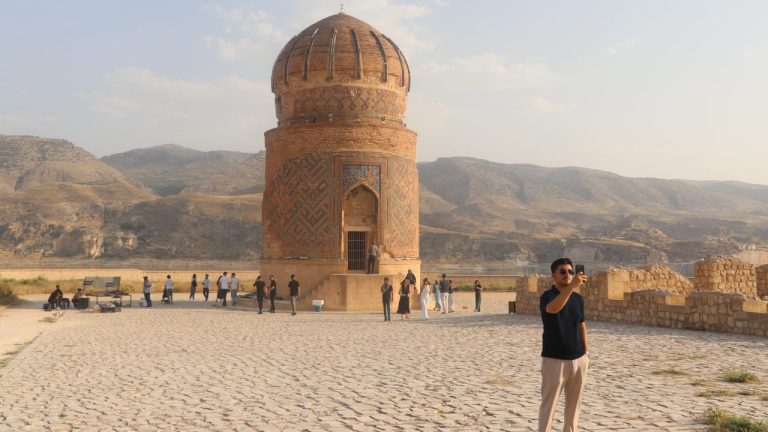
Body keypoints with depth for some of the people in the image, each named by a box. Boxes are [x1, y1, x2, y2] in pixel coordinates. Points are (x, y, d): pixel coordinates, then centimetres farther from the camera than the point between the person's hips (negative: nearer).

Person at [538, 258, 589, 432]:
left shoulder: (578, 298, 7)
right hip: (554, 360, -6)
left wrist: (586, 352, 12)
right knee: (549, 404, -1)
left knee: (574, 403, 14)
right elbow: (553, 308, -39)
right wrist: (572, 285, -50)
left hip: (578, 359, 6)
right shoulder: (547, 296, -14)